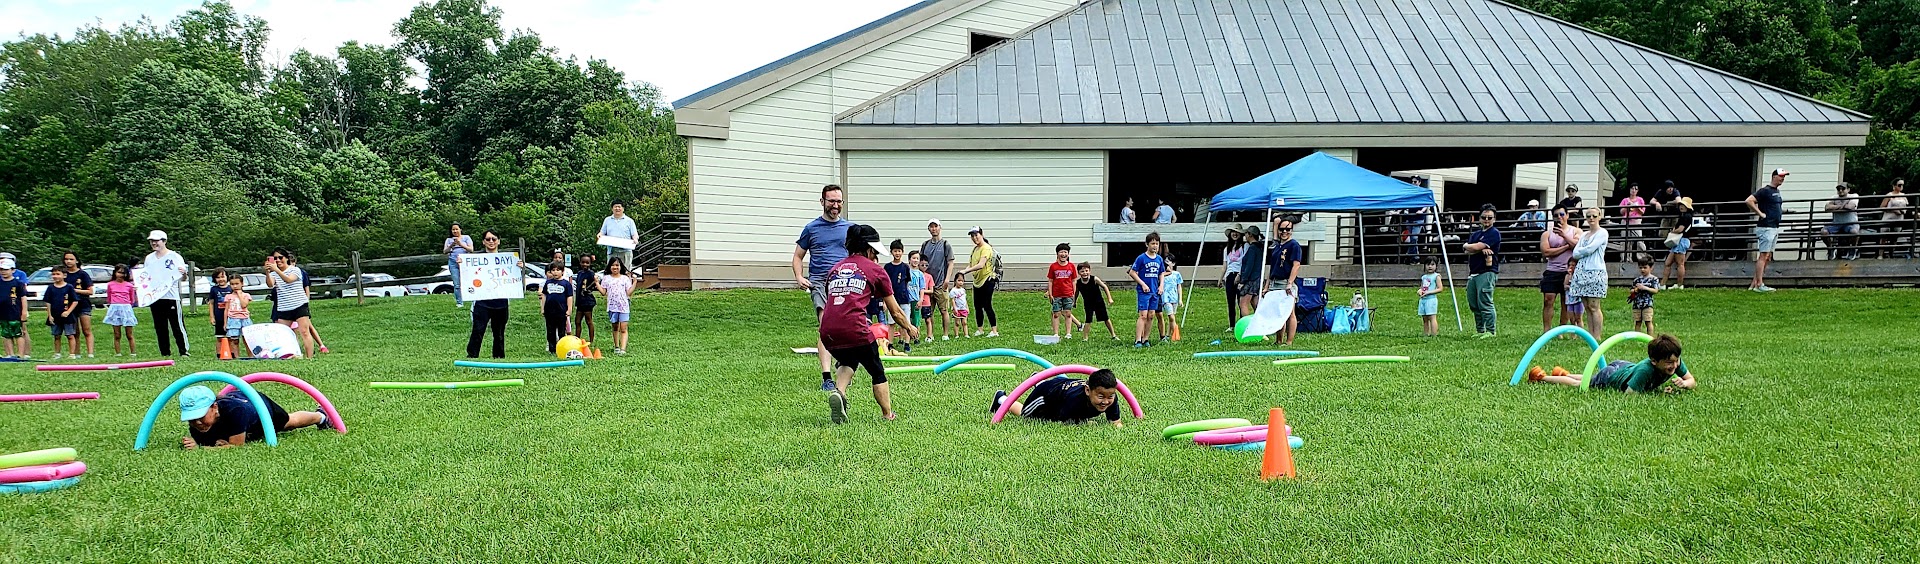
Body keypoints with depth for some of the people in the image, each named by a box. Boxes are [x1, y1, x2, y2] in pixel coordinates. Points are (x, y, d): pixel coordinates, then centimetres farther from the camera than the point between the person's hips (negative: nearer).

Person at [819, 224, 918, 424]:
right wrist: (909, 328, 36)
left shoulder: (834, 268, 23)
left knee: (848, 361, 31)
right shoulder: (875, 270, 11)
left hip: (827, 331, 4)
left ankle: (838, 391, 4)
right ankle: (888, 415, 25)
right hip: (855, 329, -4)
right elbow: (895, 311, 17)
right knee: (877, 372, 19)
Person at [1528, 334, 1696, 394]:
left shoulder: (1676, 362, -26)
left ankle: (1563, 374, 58)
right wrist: (1658, 391, -42)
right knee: (1578, 384, 18)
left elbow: (1691, 381, -13)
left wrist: (1683, 384, -35)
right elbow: (1628, 394, -42)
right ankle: (1541, 377, 39)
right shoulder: (1645, 369, -44)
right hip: (1610, 375, -6)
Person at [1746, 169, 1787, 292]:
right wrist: (1760, 214, -18)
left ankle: (1754, 284, 10)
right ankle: (1759, 285, -11)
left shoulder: (1777, 191, 16)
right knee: (1763, 256, -10)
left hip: (1775, 228, 9)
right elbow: (1749, 201, -23)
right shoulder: (1765, 190, -13)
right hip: (1766, 227, -9)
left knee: (1768, 257, 9)